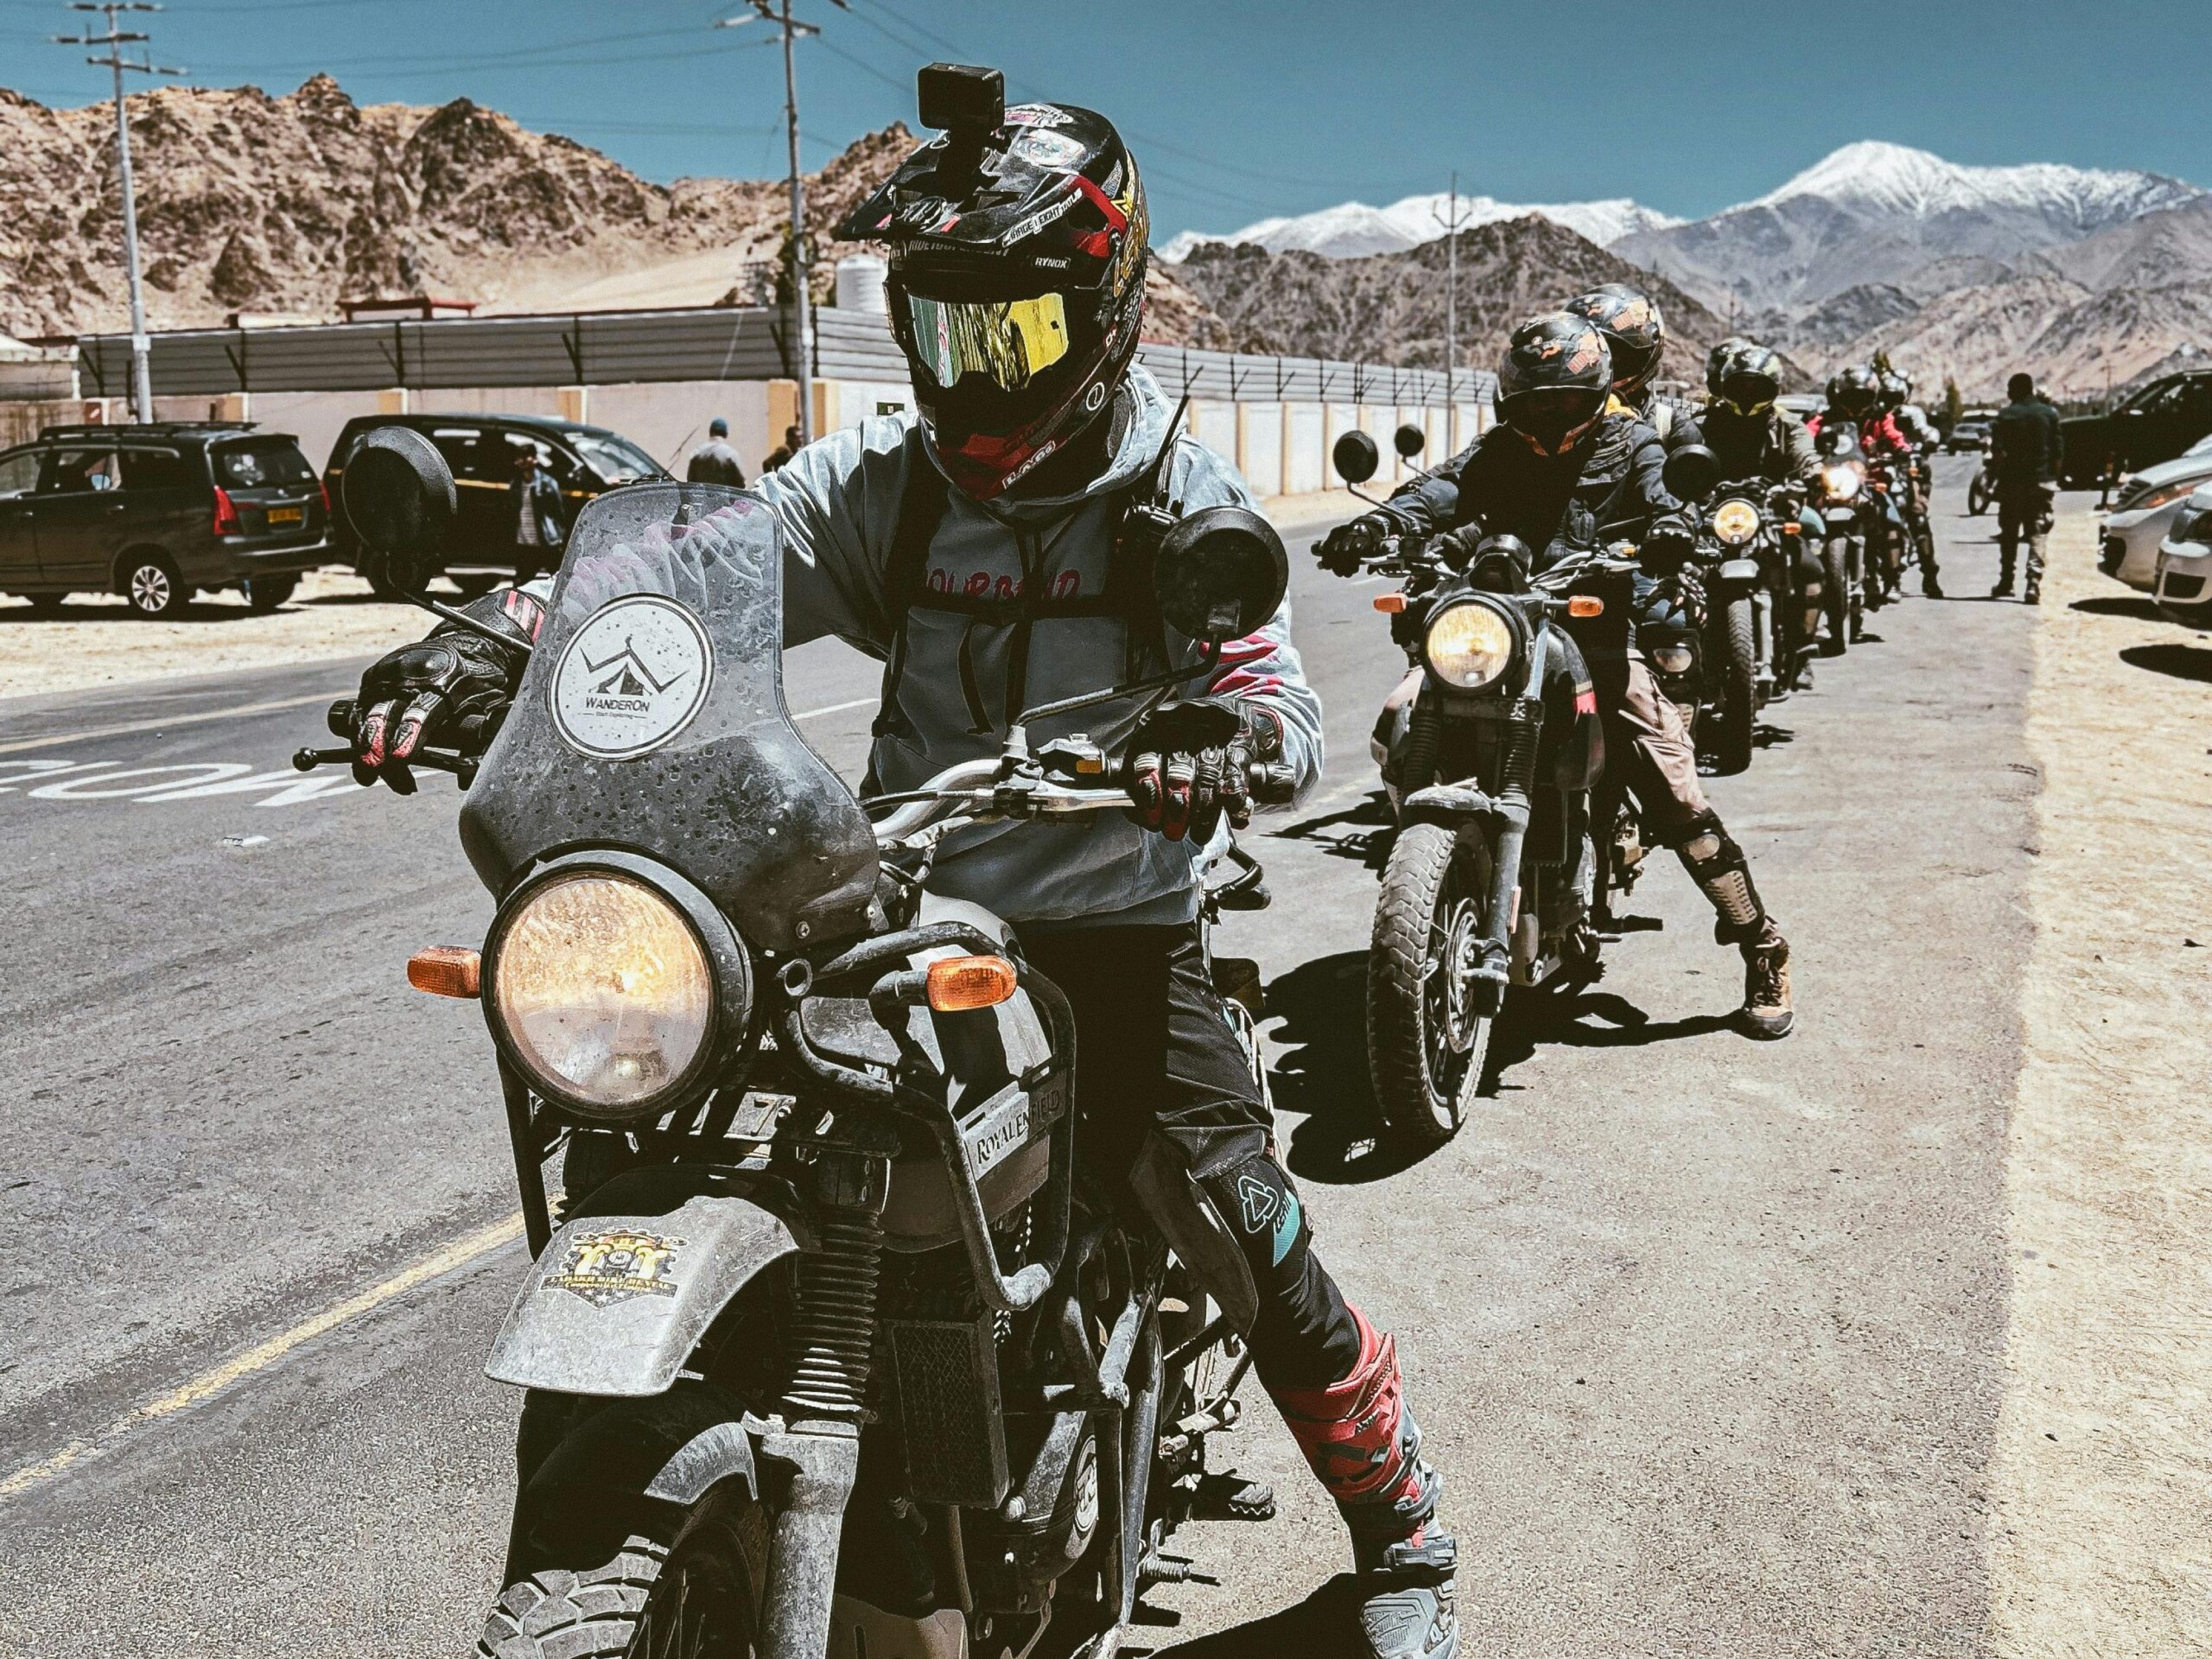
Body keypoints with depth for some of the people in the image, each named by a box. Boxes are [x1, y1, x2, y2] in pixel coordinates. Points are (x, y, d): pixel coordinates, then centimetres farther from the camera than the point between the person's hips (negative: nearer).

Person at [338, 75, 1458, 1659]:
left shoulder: (1183, 494, -1)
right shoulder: (883, 479, 6)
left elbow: (1285, 699, -10)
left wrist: (1224, 736, -36)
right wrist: (489, 642, -22)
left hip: (1117, 941, -3)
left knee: (1250, 1241, -8)